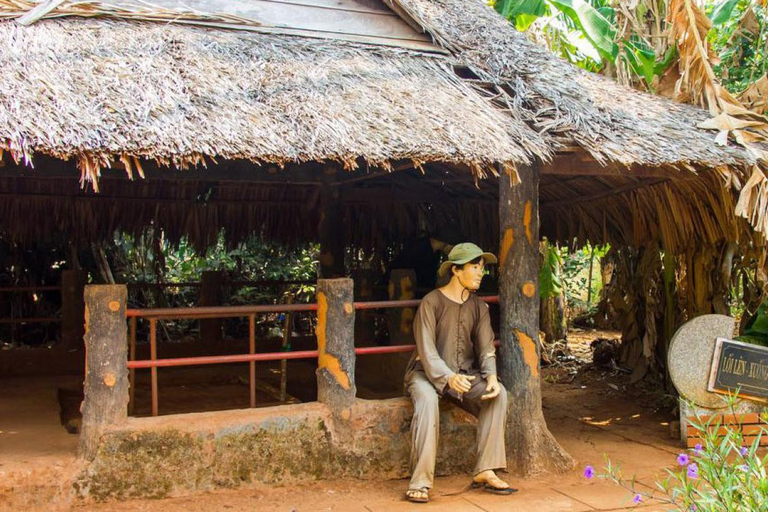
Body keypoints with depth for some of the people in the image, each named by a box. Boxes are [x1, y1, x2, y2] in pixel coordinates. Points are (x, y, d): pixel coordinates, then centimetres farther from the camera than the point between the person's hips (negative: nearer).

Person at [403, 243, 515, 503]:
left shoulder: (478, 307, 8)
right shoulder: (432, 302, -10)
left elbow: (486, 347, -1)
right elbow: (426, 350, -18)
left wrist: (491, 375, -23)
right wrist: (448, 377, -34)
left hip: (465, 374, 5)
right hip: (427, 372, -5)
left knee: (498, 394, -22)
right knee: (427, 399, -37)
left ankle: (485, 471, -19)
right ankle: (420, 483, -36)